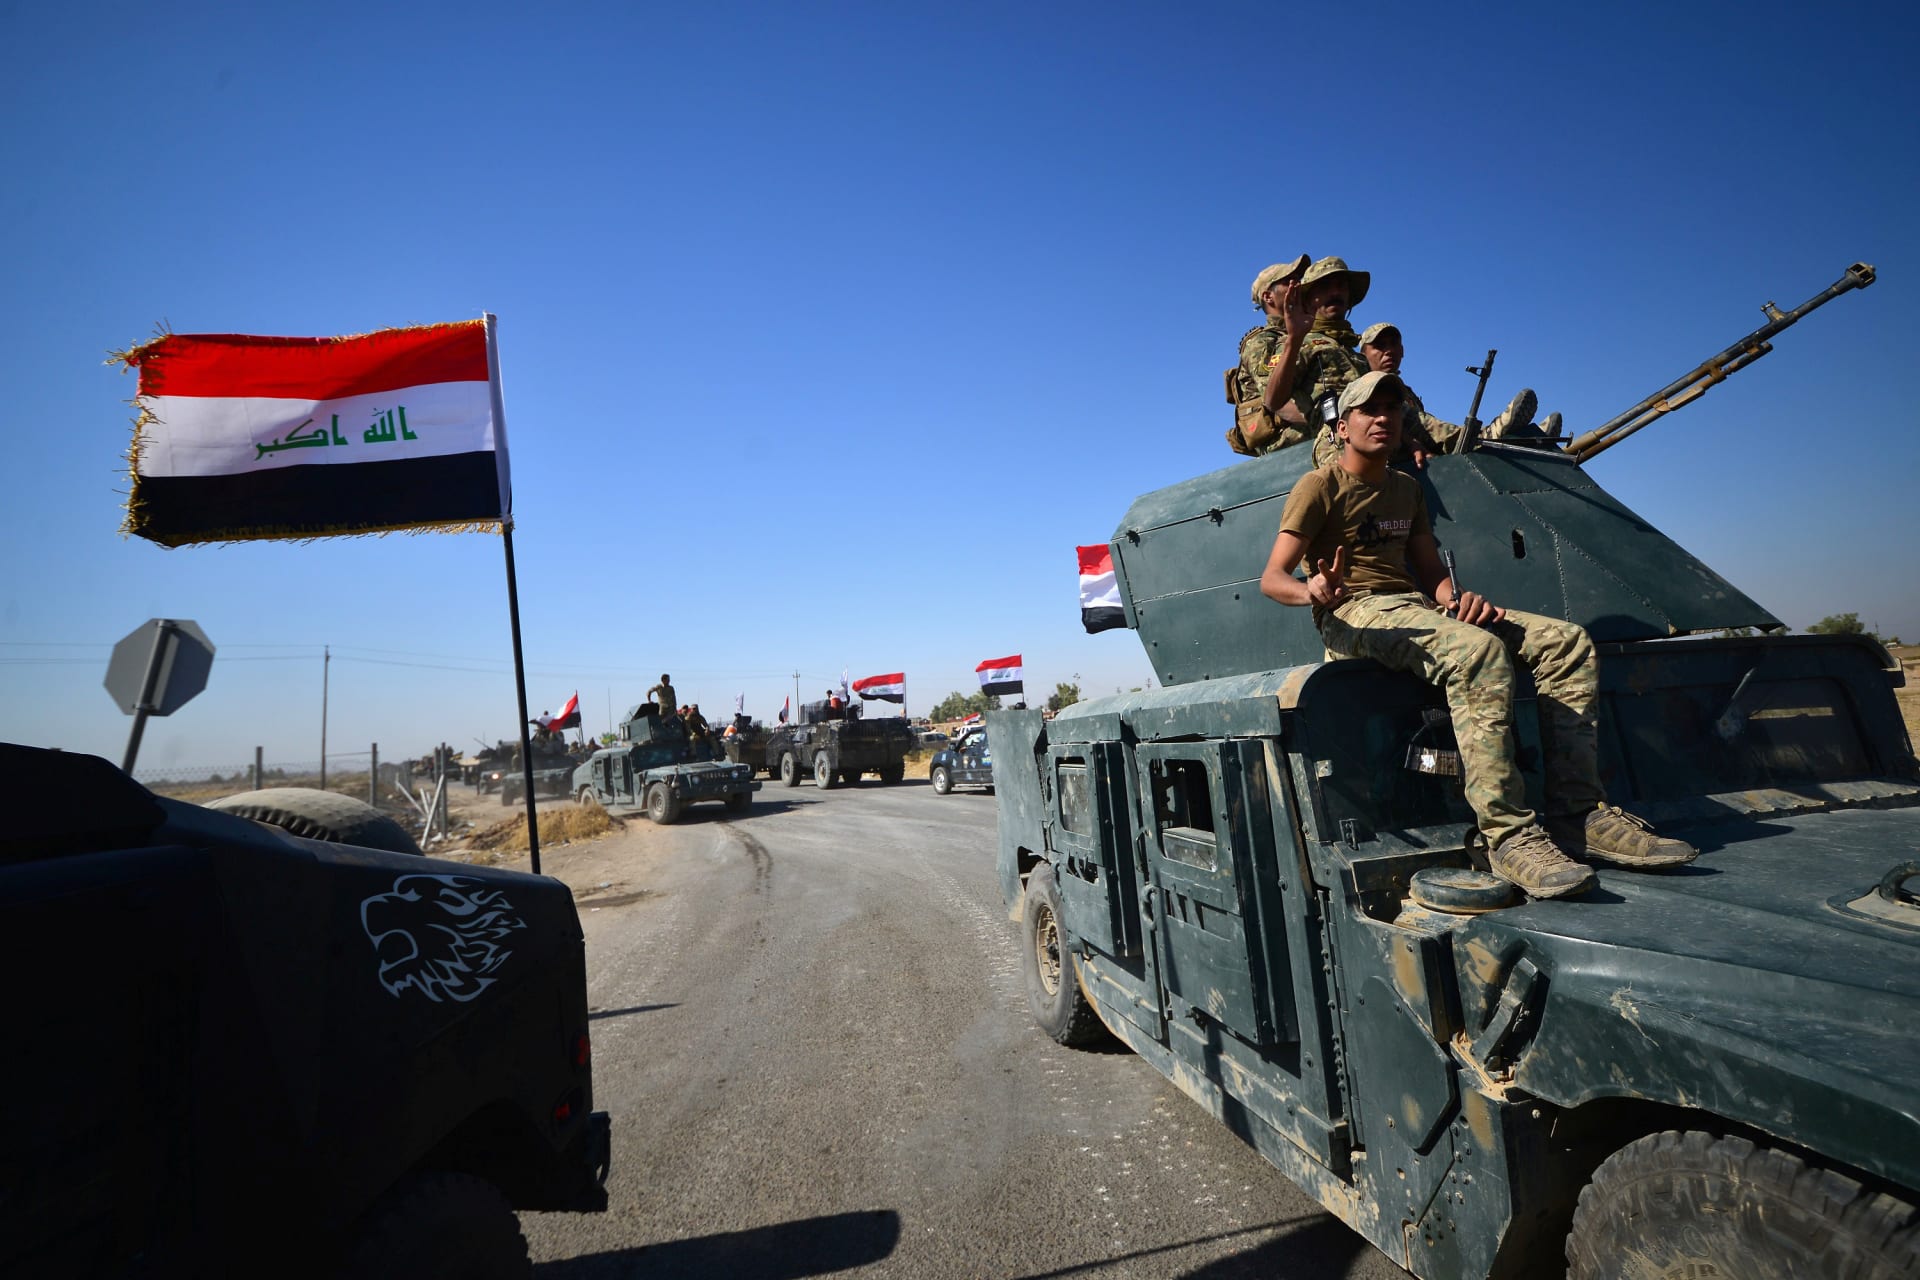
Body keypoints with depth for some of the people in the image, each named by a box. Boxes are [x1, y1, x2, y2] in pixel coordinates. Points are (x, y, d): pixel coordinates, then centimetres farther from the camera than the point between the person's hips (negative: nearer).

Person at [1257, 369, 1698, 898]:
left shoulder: (1407, 488, 23)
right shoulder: (1319, 487, 0)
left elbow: (1431, 570, 21)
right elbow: (1271, 578, -10)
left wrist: (1454, 597, -3)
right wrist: (1312, 592, -33)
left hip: (1415, 608, 8)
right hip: (1355, 614, -8)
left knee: (1566, 640, -7)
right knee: (1479, 650, -35)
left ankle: (1579, 815, -13)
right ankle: (1509, 835, -34)